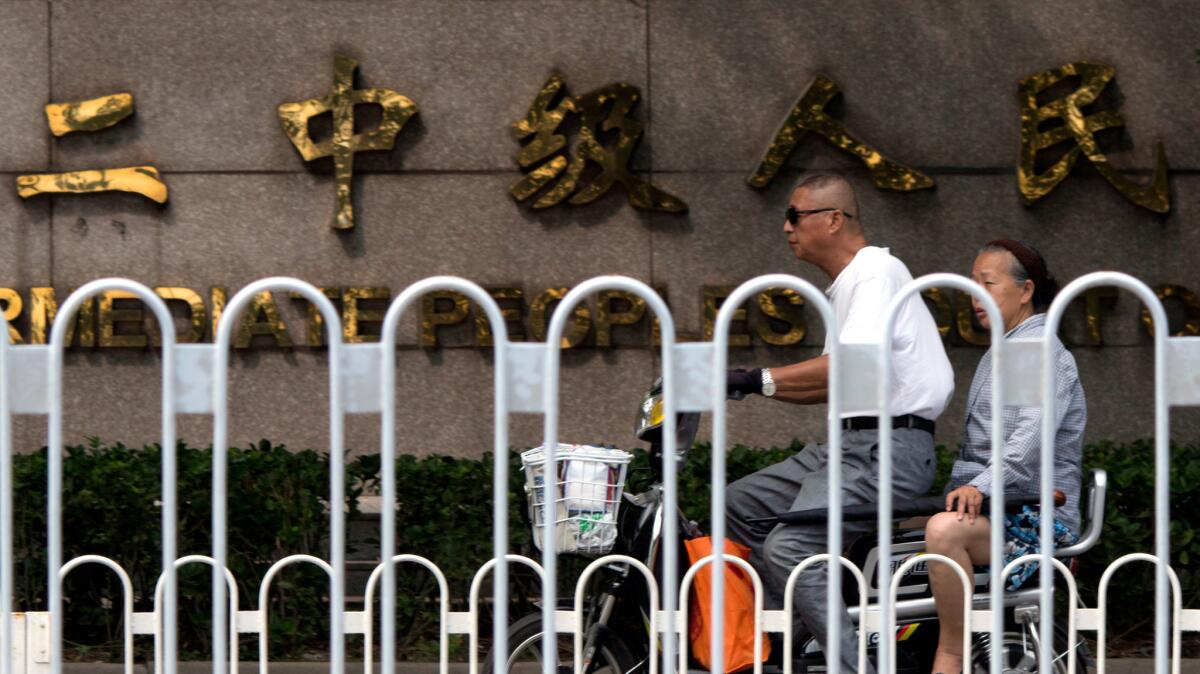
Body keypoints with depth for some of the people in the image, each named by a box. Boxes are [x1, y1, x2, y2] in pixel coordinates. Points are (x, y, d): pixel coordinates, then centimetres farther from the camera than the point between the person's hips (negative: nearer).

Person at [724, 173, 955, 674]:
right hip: (849, 443, 11)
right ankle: (797, 630, 6)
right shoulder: (847, 284, 22)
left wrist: (759, 380, -24)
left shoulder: (877, 272, -10)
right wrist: (748, 388, 20)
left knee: (789, 547, -23)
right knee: (739, 504, 11)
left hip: (891, 449, -11)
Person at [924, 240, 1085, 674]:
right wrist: (960, 491, 10)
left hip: (1039, 519, -10)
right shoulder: (996, 357, 24)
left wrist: (982, 486, -37)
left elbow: (1033, 436, -24)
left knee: (944, 530, -36)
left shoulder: (1045, 354, -8)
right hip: (993, 509, 10)